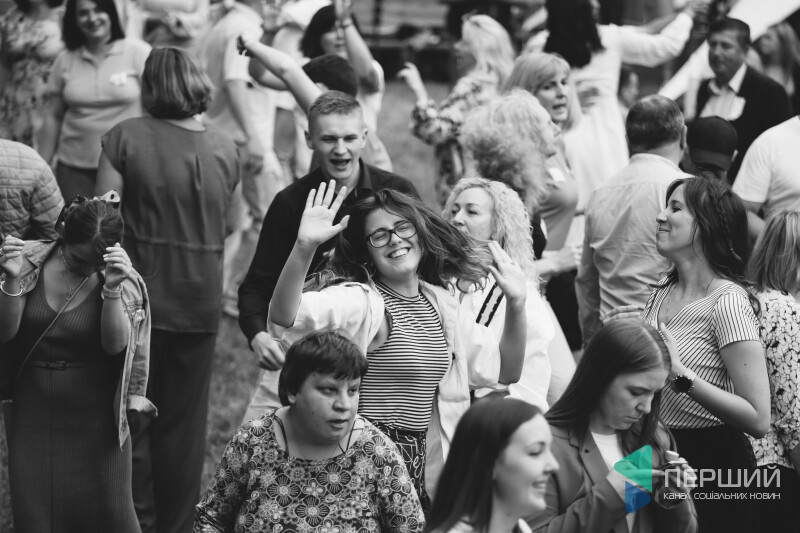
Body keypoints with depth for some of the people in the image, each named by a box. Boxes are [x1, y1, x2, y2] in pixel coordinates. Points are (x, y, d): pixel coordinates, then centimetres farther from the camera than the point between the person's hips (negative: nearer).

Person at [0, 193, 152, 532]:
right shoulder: (32, 262, -6)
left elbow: (116, 345, -17)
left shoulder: (121, 277, -8)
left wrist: (112, 288, -30)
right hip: (33, 412, 1)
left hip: (94, 414, -1)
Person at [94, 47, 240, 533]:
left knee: (131, 419, 14)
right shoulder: (226, 149, -1)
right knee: (184, 424, 14)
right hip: (199, 301, 2)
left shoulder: (127, 137, -10)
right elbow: (221, 223, 7)